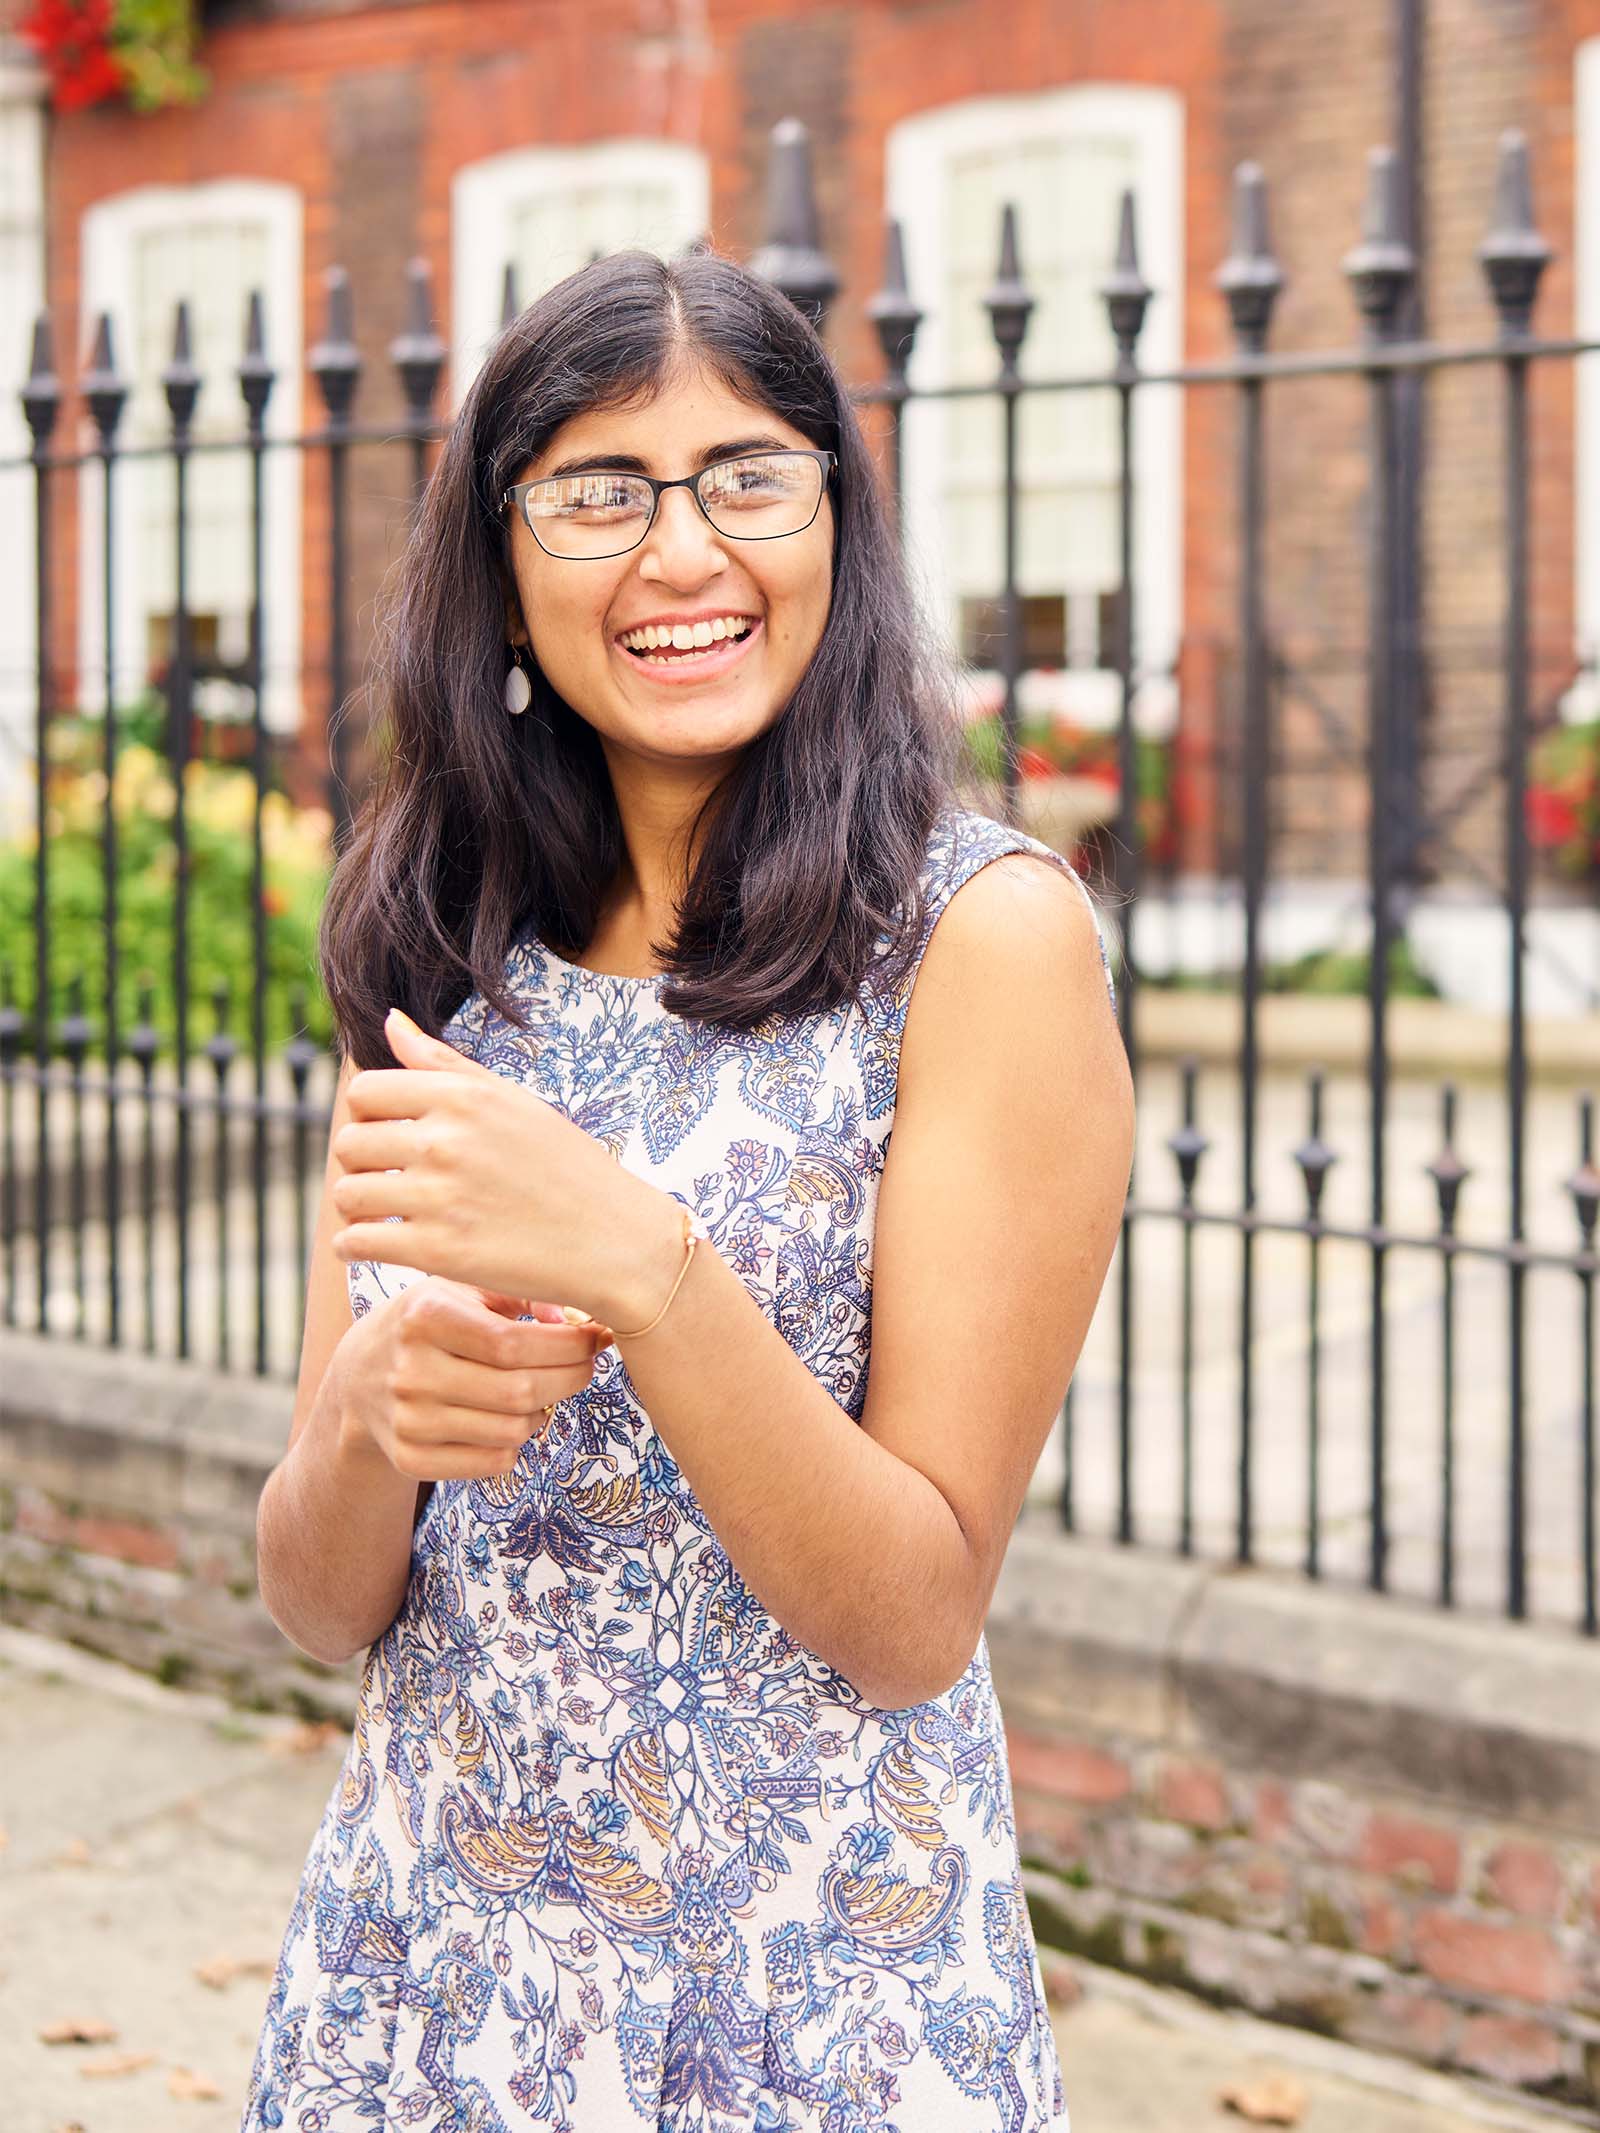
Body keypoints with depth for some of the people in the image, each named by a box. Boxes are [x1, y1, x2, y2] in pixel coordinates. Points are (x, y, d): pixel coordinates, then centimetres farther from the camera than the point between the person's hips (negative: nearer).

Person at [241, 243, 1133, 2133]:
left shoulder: (986, 931, -12)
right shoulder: (435, 957, 2)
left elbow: (920, 1620, -15)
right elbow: (317, 1602, 1)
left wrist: (637, 1263, -28)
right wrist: (374, 1413, -20)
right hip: (413, 1961, 4)